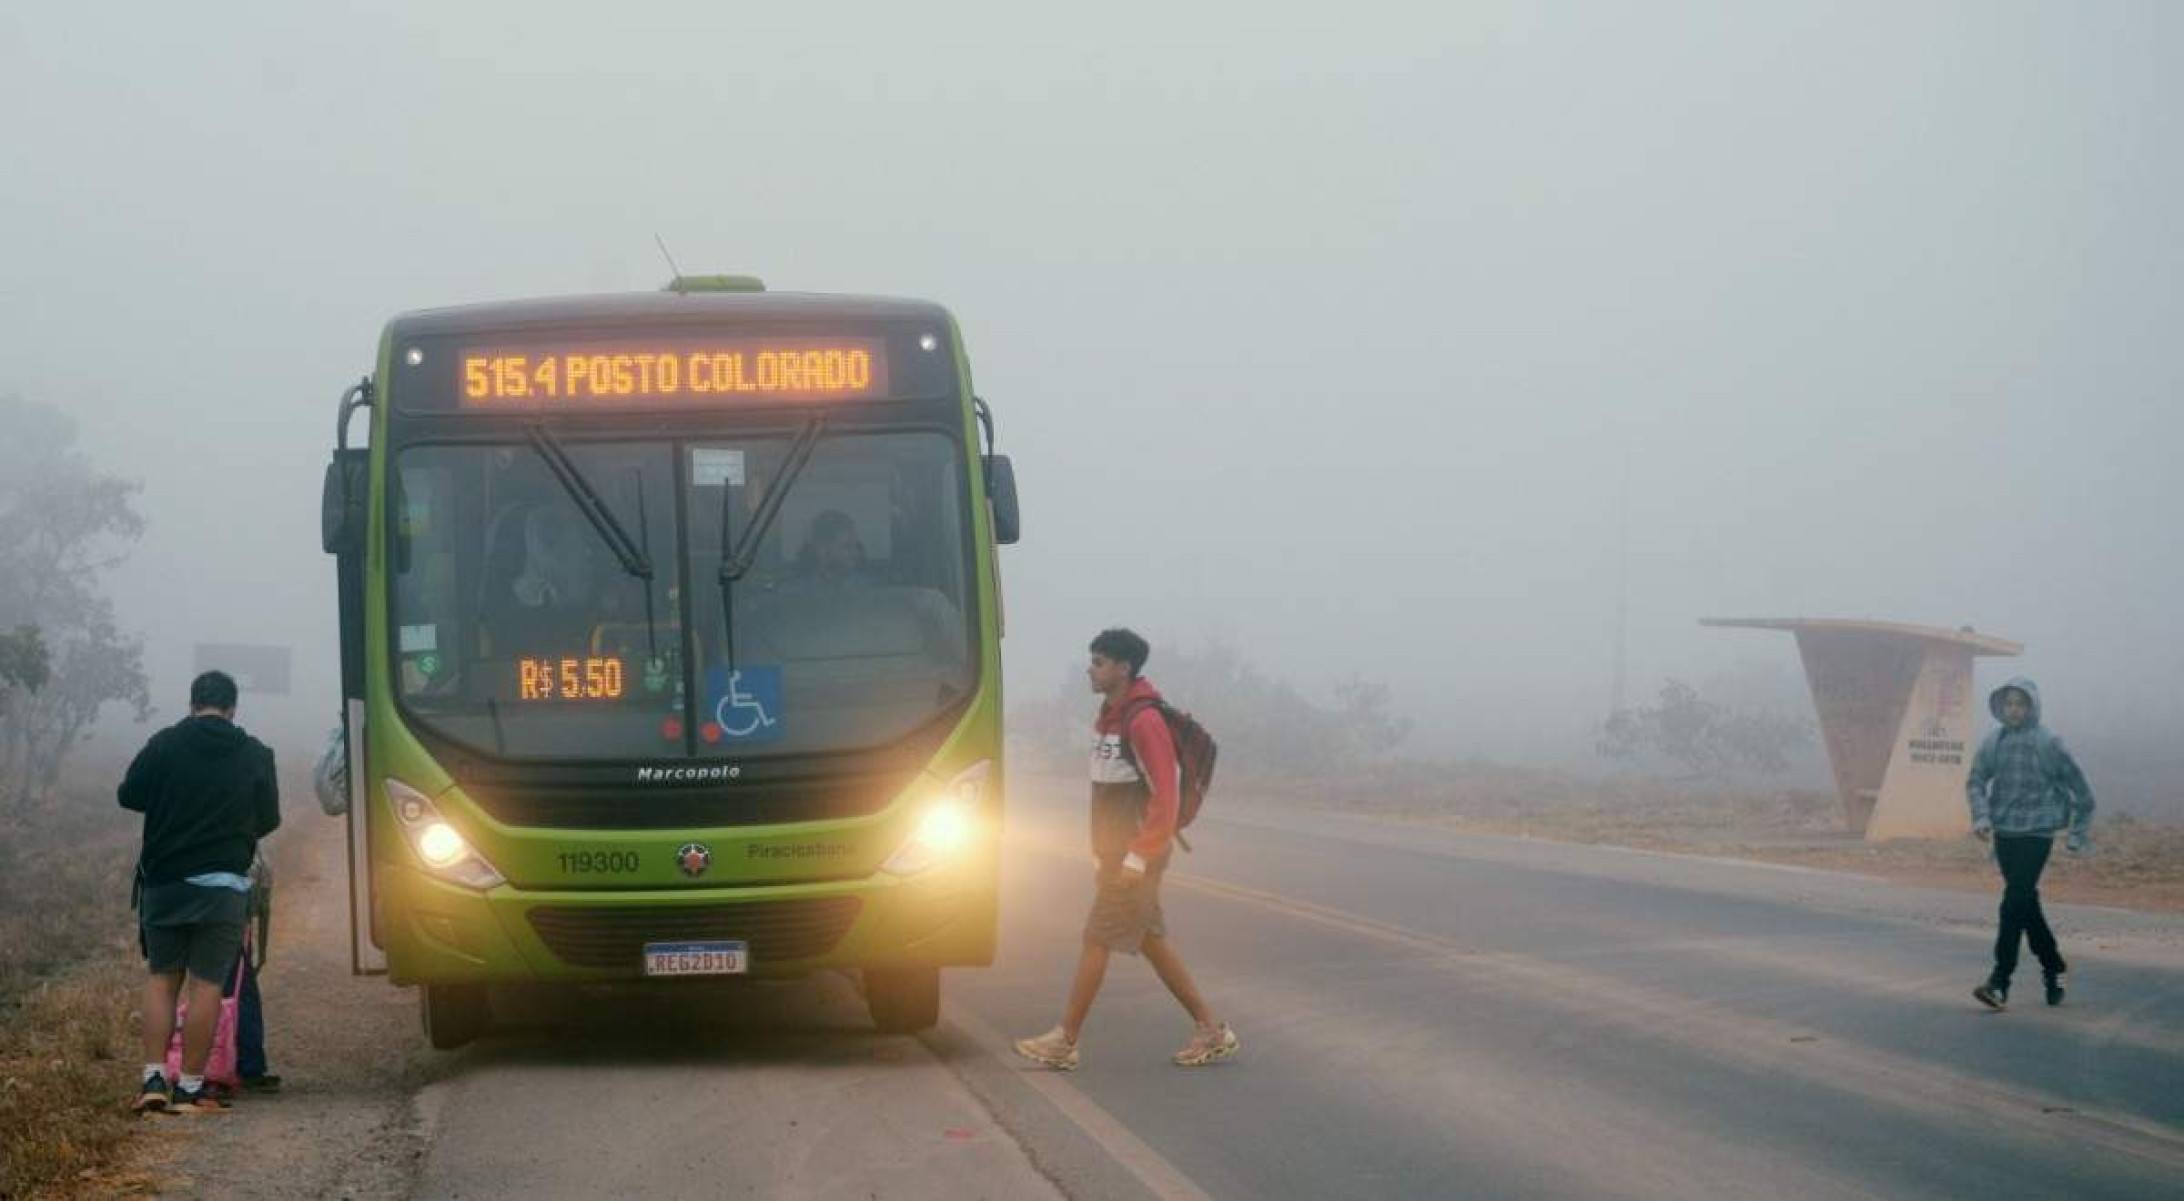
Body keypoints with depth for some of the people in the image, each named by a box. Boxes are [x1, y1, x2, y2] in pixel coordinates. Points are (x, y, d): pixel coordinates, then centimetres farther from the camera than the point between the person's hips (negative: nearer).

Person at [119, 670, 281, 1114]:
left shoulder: (165, 744, -1)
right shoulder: (255, 756, 2)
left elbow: (128, 795, 3)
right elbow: (269, 819, 9)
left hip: (164, 879, 1)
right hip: (223, 884, -1)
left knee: (161, 978, 11)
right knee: (206, 984, 1)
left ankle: (153, 1078, 0)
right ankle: (190, 1087, -1)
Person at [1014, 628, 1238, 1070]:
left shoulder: (1143, 721, -17)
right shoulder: (1109, 717, 13)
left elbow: (1165, 797, -21)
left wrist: (1137, 856, -21)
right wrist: (1102, 854, 17)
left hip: (1138, 852, -10)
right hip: (1117, 852, 10)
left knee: (1097, 939, -5)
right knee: (1151, 940, 12)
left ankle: (1065, 1042, 0)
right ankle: (1211, 1030, 17)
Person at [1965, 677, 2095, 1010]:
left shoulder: (2048, 743, -6)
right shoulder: (1994, 741, 6)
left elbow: (2080, 790, 1)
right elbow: (1976, 780, 8)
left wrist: (2078, 833, 2)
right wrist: (1981, 815, -10)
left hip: (2036, 834, -5)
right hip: (2003, 833, 5)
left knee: (2015, 904, -12)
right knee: (2027, 905, 12)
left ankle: (2000, 982, -15)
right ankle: (2052, 968, 28)